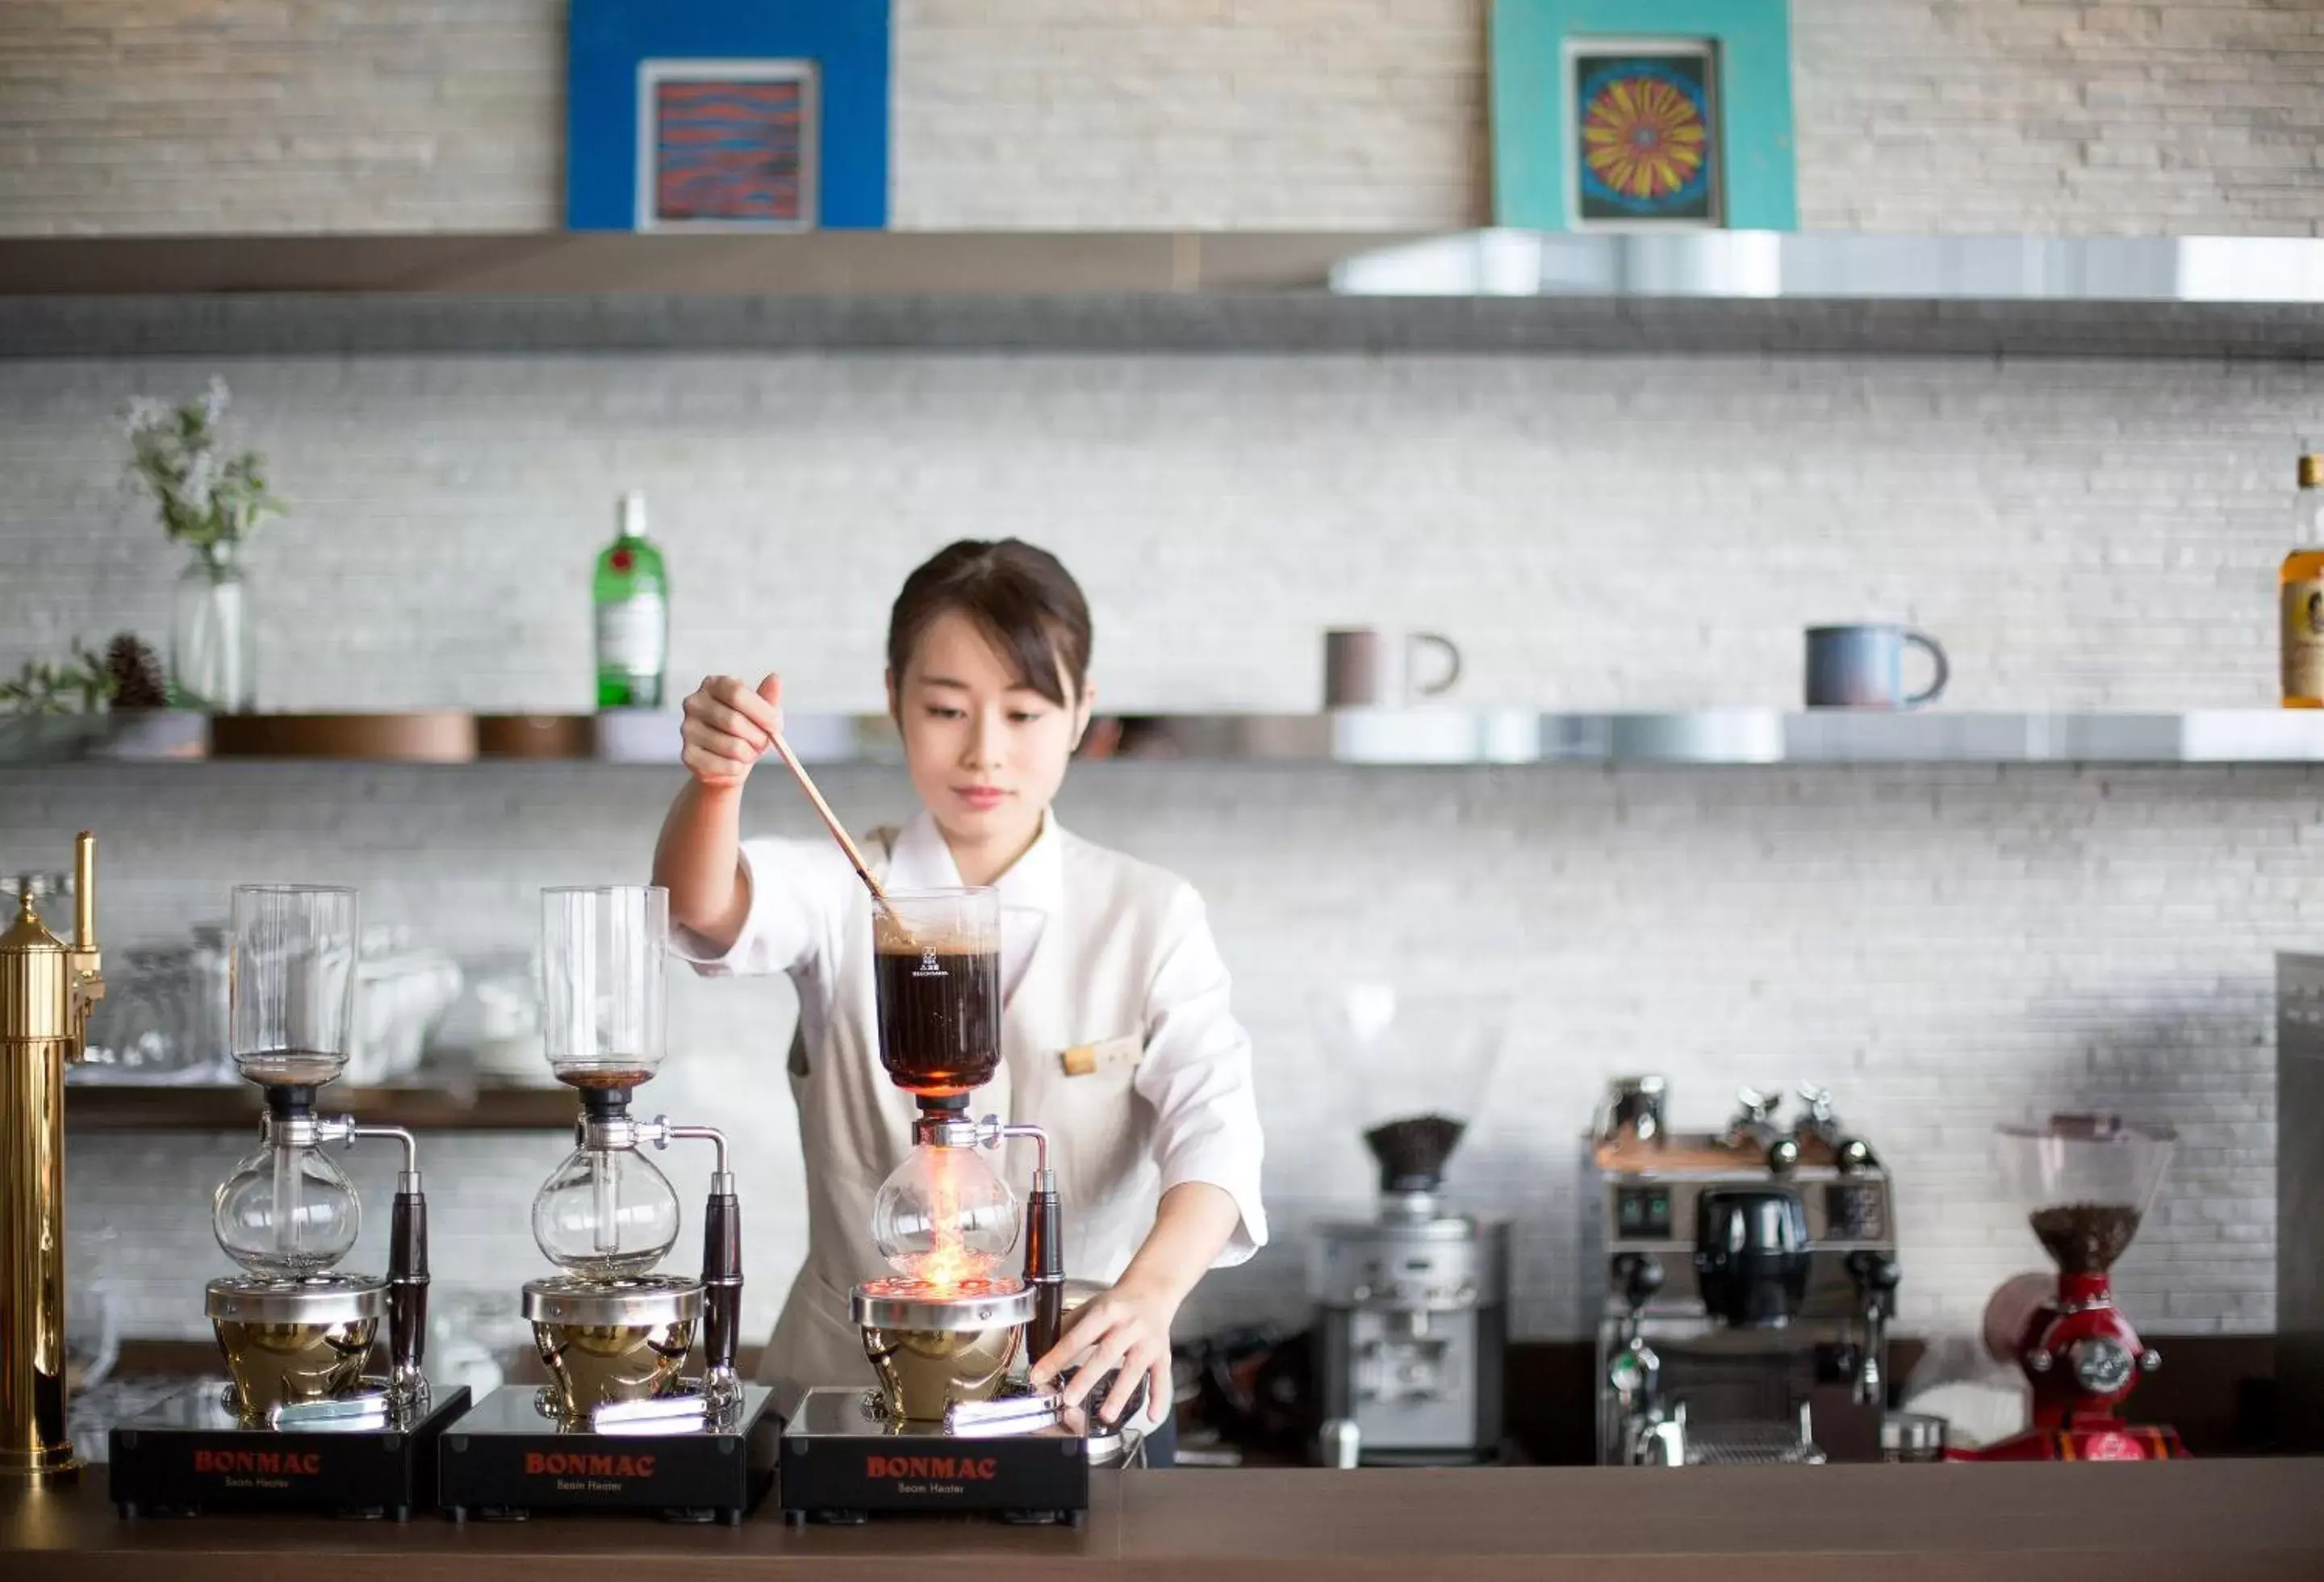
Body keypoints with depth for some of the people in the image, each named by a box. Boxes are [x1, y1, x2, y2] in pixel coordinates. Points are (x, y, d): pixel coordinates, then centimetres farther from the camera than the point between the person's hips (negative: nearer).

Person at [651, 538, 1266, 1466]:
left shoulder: (1151, 919, 3)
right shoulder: (842, 895, 4)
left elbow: (1211, 1122, -11)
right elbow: (707, 908, -17)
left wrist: (1152, 1289, -31)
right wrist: (714, 781, -39)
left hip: (1081, 1399, 0)